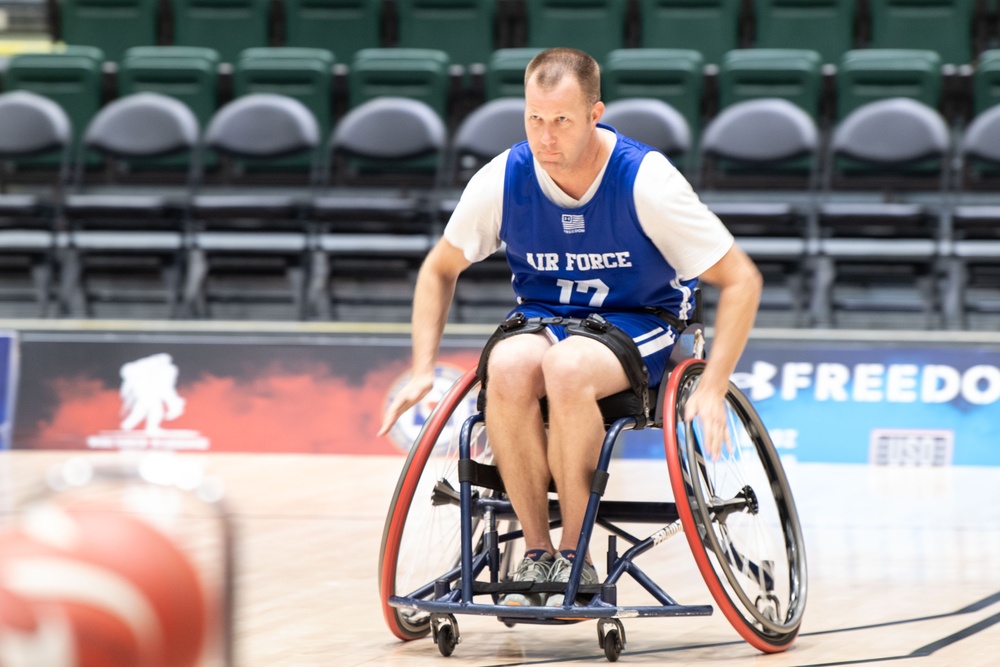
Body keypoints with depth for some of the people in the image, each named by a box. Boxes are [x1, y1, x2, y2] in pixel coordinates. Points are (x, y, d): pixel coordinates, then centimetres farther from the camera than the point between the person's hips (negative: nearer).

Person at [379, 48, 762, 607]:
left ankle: (575, 555, -23)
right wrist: (423, 369, -2)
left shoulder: (646, 180, -18)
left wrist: (712, 388, -21)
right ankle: (536, 553, -22)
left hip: (637, 325, -3)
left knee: (567, 366, -38)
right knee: (509, 367, -35)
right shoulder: (503, 179, -9)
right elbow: (440, 269, 10)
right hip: (542, 319, 3)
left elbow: (741, 280, -12)